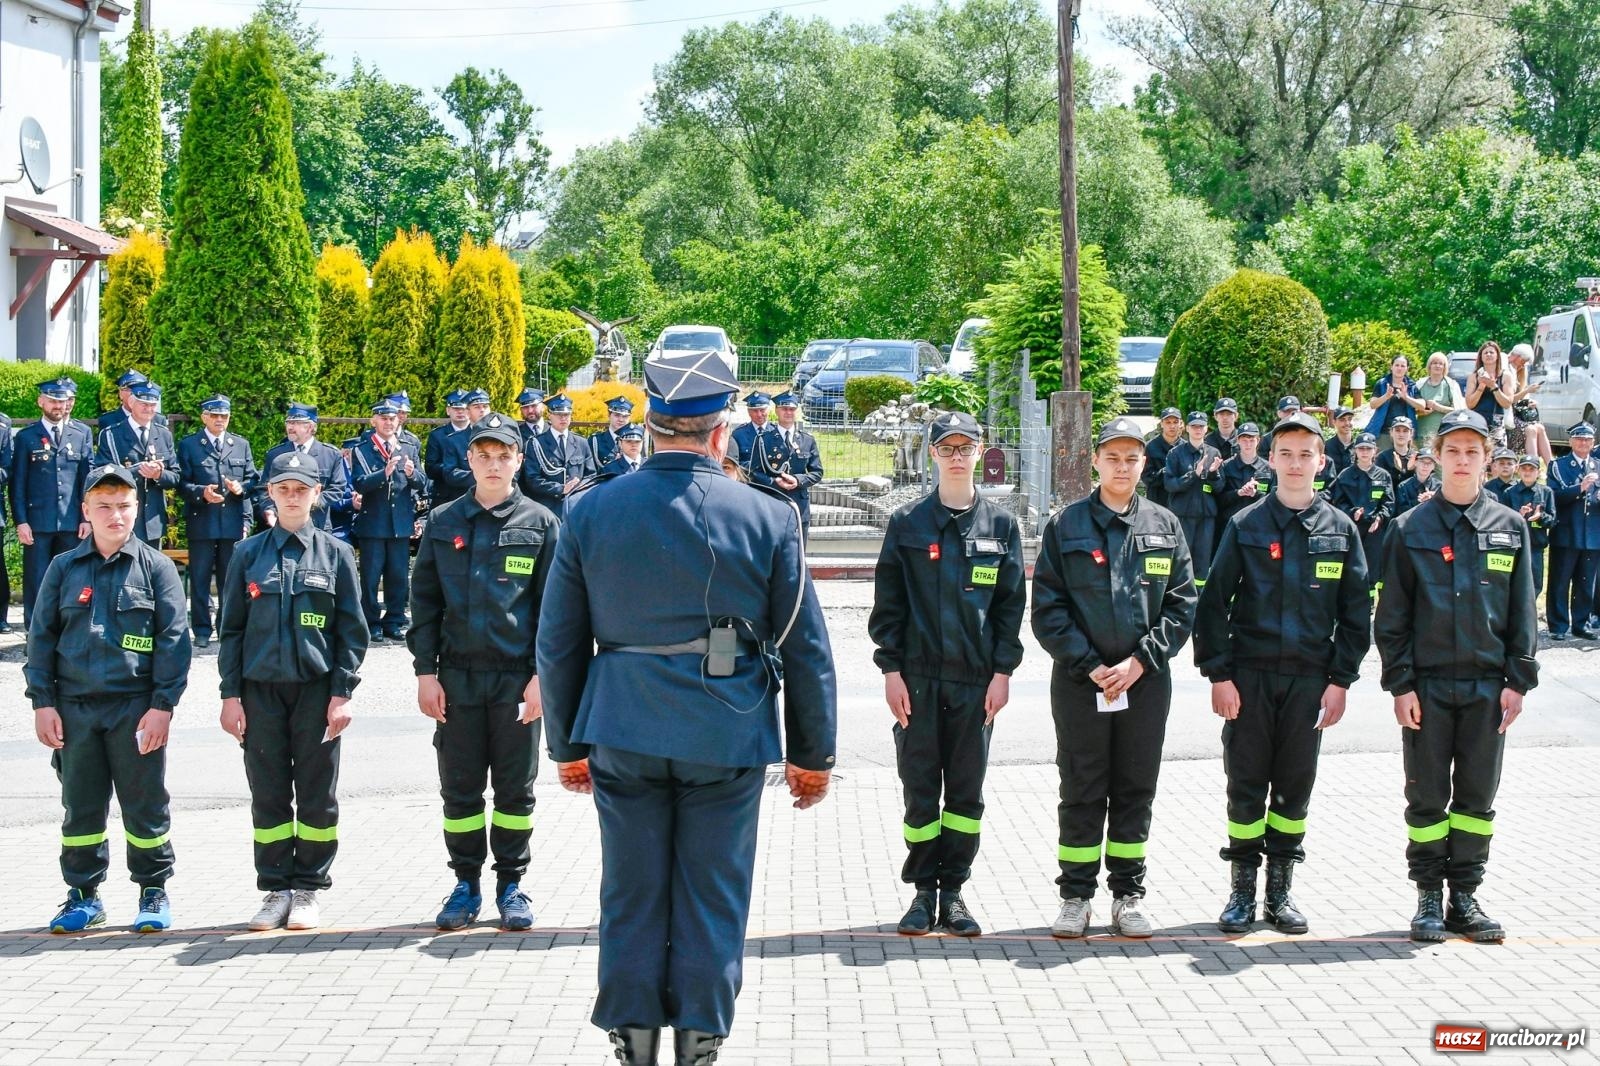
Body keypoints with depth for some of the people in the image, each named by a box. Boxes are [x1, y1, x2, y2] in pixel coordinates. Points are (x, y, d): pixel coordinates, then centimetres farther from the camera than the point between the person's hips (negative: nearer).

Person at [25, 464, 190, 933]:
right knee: (80, 806, 9)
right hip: (74, 708, 2)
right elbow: (41, 636, 9)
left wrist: (162, 704, -8)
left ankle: (154, 890, 16)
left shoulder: (155, 567, 1)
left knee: (145, 804, 4)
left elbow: (174, 639, -2)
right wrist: (42, 702, 2)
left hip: (136, 707, -2)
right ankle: (84, 894, 20)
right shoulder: (63, 568, 7)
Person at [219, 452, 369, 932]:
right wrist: (230, 694, 1)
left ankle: (309, 888, 12)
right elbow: (230, 628, 8)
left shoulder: (335, 552, 4)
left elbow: (352, 630, 3)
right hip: (261, 690, 1)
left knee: (318, 795, 3)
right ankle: (275, 888, 13)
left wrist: (342, 693, -4)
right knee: (268, 795, 5)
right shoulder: (249, 554, 7)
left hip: (316, 689, -1)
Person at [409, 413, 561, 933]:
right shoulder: (443, 523, 7)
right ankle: (466, 884, 17)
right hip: (457, 676, 2)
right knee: (459, 788, 6)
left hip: (518, 677, -1)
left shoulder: (540, 524, 2)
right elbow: (424, 601, 7)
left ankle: (511, 884, 16)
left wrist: (541, 675, -7)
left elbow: (555, 607, 1)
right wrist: (426, 671, 0)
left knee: (515, 788, 5)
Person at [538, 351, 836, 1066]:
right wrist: (812, 756, 8)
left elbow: (558, 644, 4)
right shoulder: (768, 518, -5)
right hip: (726, 738, -1)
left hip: (624, 736, 2)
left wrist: (568, 745, 15)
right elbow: (806, 649, -1)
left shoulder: (592, 513, 0)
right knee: (712, 900, 8)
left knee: (630, 898, 11)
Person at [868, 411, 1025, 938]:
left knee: (967, 790, 5)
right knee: (920, 788, 2)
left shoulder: (1001, 525, 7)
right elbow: (887, 602, 3)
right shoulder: (907, 523, 4)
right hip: (917, 676, -1)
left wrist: (1003, 671, -1)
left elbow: (1012, 603, 6)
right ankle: (923, 890, 12)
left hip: (977, 677, 1)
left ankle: (954, 890, 14)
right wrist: (891, 669, -4)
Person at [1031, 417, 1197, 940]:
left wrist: (1140, 661, -8)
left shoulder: (1165, 526, 7)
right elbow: (1048, 607, -2)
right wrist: (1089, 665, -11)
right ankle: (1076, 895, 13)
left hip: (1146, 680, 2)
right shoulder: (1065, 525, 1)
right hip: (1079, 680, -2)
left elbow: (1182, 605, 4)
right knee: (1082, 791, 3)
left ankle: (1128, 893, 18)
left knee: (1136, 789, 8)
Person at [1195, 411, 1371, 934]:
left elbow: (1356, 611, 7)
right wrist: (1218, 674, -6)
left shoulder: (1340, 529, 5)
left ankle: (1281, 889, 17)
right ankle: (1243, 890, 11)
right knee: (1246, 785, 2)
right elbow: (1214, 603, 1)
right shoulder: (1245, 526, 2)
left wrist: (1341, 678, 0)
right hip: (1249, 674, -1)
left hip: (1310, 677, 1)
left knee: (1295, 785, 7)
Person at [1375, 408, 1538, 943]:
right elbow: (1392, 615, 1)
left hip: (1488, 684, 2)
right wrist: (1400, 683, -6)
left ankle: (1464, 895, 16)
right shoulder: (1412, 529, 1)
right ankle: (1429, 898, 13)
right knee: (1428, 795, 3)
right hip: (1427, 683, -1)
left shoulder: (1509, 527, 6)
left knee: (1477, 796, 6)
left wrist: (1518, 679, 0)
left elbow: (1522, 612, 7)